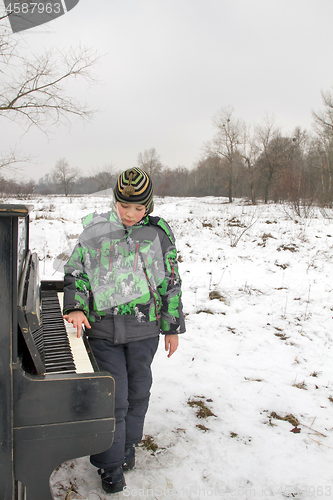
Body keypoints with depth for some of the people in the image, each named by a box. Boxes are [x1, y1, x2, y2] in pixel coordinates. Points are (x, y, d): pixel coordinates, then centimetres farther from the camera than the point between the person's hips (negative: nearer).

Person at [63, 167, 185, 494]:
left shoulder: (159, 233, -2)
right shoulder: (95, 231, -3)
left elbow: (171, 283, 4)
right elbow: (75, 271, 5)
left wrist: (173, 327, 7)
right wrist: (76, 307, -12)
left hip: (144, 328, 1)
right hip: (104, 329, -1)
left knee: (138, 391, 16)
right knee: (114, 398, 0)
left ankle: (128, 446, 40)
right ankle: (111, 466, 21)